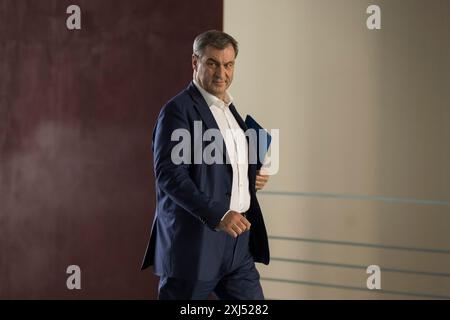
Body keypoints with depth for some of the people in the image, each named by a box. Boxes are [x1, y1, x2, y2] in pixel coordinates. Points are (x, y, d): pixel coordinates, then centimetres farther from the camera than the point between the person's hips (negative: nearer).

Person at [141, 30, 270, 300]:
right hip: (194, 244, -8)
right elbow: (169, 175, -20)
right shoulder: (178, 110, -10)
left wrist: (253, 177, 8)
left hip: (237, 243, 8)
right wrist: (217, 216, -28)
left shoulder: (229, 109, 17)